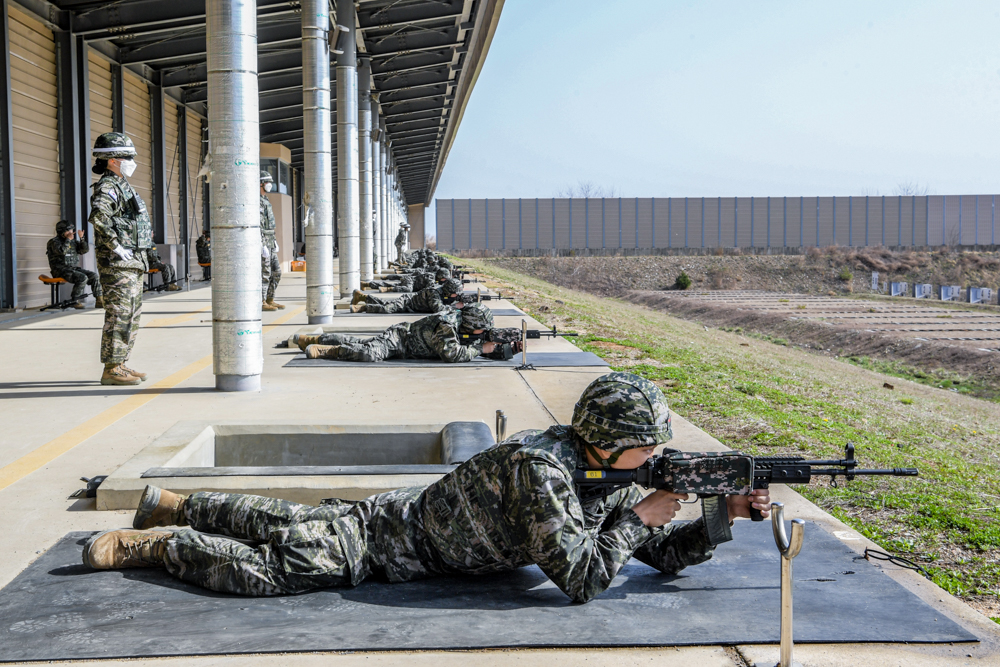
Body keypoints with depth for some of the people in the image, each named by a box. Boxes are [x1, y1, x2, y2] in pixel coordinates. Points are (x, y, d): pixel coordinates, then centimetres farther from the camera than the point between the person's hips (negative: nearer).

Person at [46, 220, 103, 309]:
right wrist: (68, 239, -15)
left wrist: (81, 238, -6)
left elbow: (85, 250, 6)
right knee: (83, 278, -29)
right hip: (61, 270, -7)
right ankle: (75, 301, -19)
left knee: (93, 276, -11)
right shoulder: (54, 242, -3)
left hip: (73, 268, 7)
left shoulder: (73, 242, 15)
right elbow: (62, 251, -23)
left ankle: (100, 301, -12)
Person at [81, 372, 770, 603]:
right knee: (267, 567, -7)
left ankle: (171, 504, 32)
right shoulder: (541, 470, -32)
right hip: (392, 539, -8)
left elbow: (669, 556, 1)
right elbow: (582, 579, -35)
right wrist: (638, 519, -25)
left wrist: (725, 514, -14)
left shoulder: (608, 474, -4)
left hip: (404, 511, 8)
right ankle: (153, 543, 11)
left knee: (276, 524, 18)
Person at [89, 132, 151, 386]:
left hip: (133, 263, 10)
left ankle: (120, 365, 20)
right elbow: (98, 216, -33)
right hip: (118, 264, -10)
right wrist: (117, 247, -27)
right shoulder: (107, 187, -14)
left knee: (131, 315, 14)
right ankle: (111, 370, -6)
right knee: (119, 314, -9)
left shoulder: (122, 186, 18)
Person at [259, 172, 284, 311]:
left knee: (276, 272, 9)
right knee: (265, 273, -7)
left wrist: (273, 242, 22)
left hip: (269, 242, 10)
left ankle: (270, 300, 14)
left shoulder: (264, 201, 19)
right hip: (261, 242, -10)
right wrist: (261, 246, -24)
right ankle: (261, 303, -2)